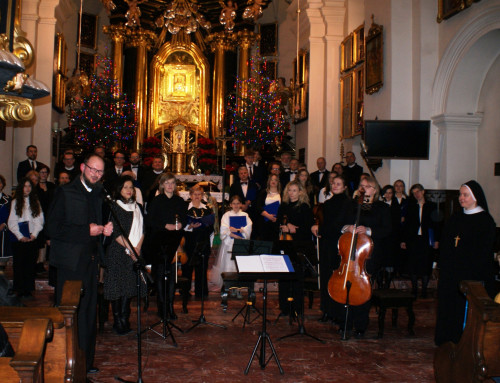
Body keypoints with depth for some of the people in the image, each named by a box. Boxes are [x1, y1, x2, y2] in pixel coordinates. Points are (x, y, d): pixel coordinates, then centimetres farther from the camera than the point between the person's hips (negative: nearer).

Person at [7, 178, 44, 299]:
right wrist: (20, 236, -8)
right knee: (19, 265, 1)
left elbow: (40, 220, 6)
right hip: (19, 239, -1)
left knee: (30, 265, 1)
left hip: (32, 238, 2)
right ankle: (20, 291, 6)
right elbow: (12, 222, 0)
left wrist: (34, 234, -7)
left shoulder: (35, 202, 10)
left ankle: (28, 291, 6)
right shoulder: (15, 202, 4)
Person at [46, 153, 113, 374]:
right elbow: (53, 228, -15)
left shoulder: (98, 195, 14)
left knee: (89, 314, 11)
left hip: (90, 261, 6)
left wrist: (104, 229, 1)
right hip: (71, 262, -6)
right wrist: (87, 231, -18)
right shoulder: (65, 193, -6)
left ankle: (86, 362, 22)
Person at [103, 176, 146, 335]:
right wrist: (130, 248, -12)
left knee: (129, 285, 4)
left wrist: (138, 247, -3)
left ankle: (124, 319, 12)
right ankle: (117, 321, 4)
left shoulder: (136, 207, 15)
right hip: (118, 252, -5)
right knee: (117, 286, -3)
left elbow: (142, 229, 12)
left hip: (135, 252, 5)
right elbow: (115, 232, -8)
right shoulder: (114, 207, -2)